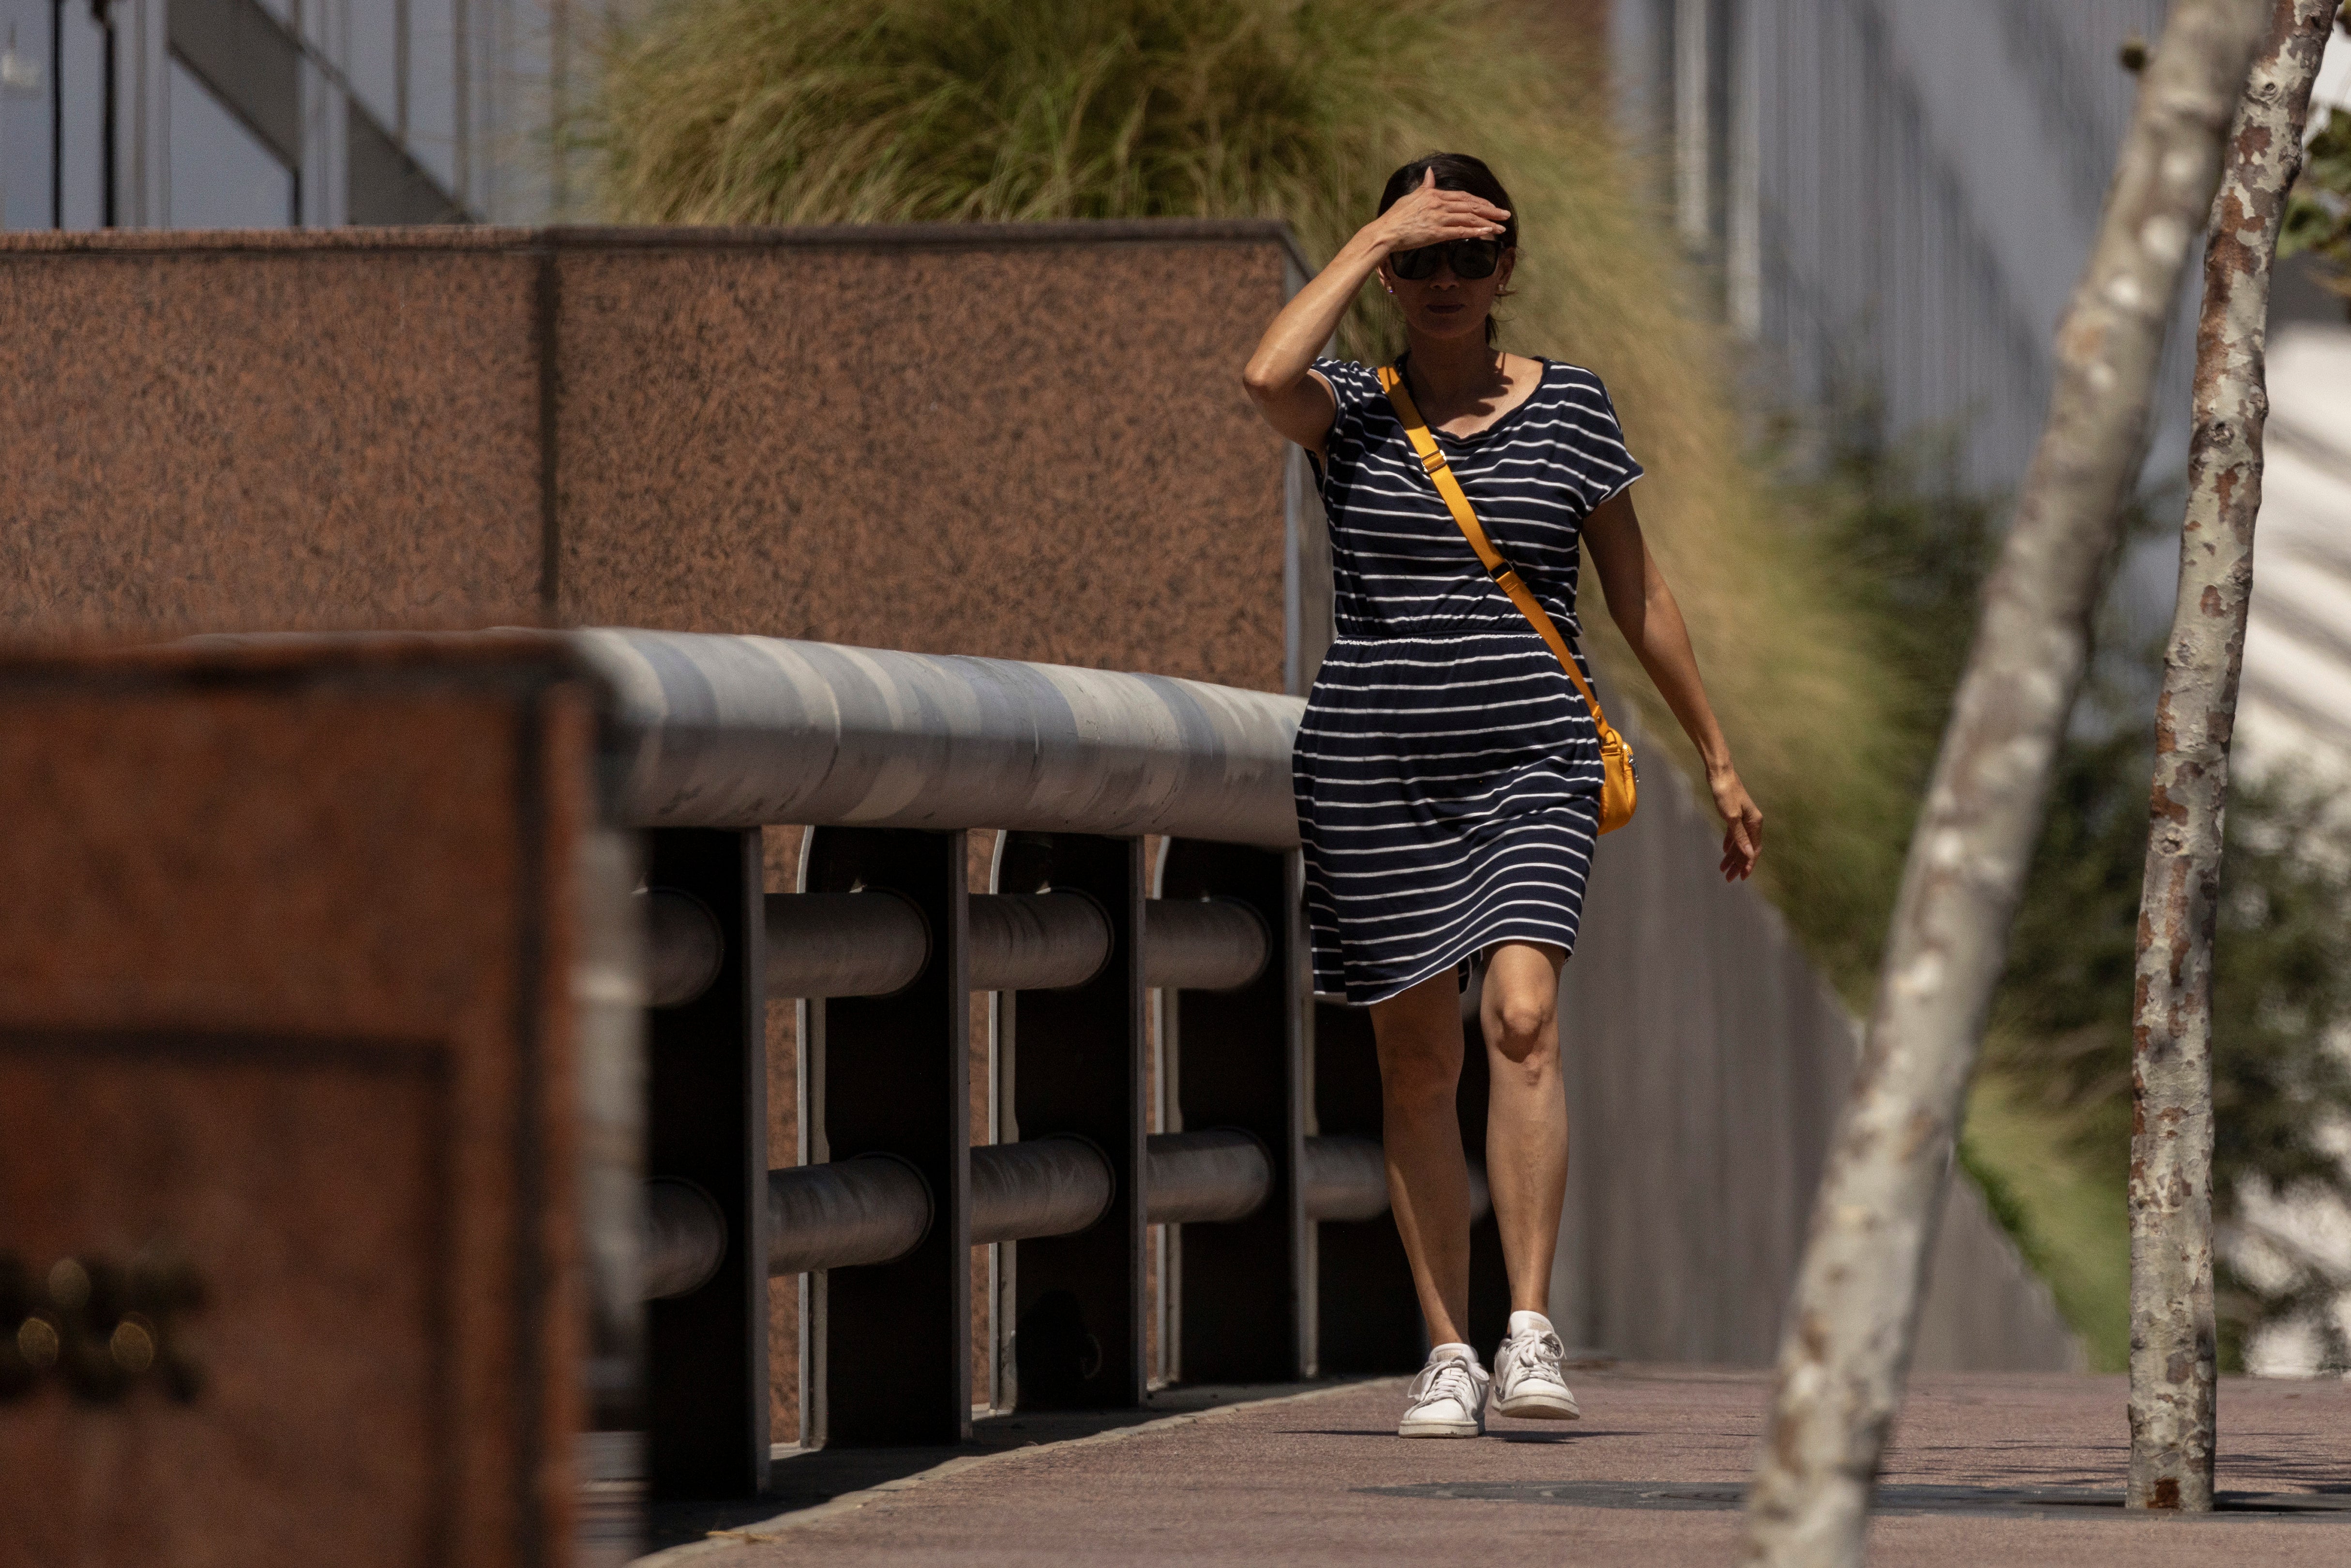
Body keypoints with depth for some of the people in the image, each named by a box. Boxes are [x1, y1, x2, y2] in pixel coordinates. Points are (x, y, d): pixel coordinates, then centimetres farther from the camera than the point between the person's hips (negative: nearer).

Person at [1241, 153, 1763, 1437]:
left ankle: (1531, 1333, -21)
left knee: (1522, 1017, -20)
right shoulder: (1351, 412, 3)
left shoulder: (1568, 406, 6)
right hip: (1371, 764, 1)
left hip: (1529, 762, -1)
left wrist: (1717, 757, 15)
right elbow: (1268, 376, -22)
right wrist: (1379, 234, -13)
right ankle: (1448, 1352, 15)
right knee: (1417, 1060, 6)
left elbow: (1637, 593, 13)